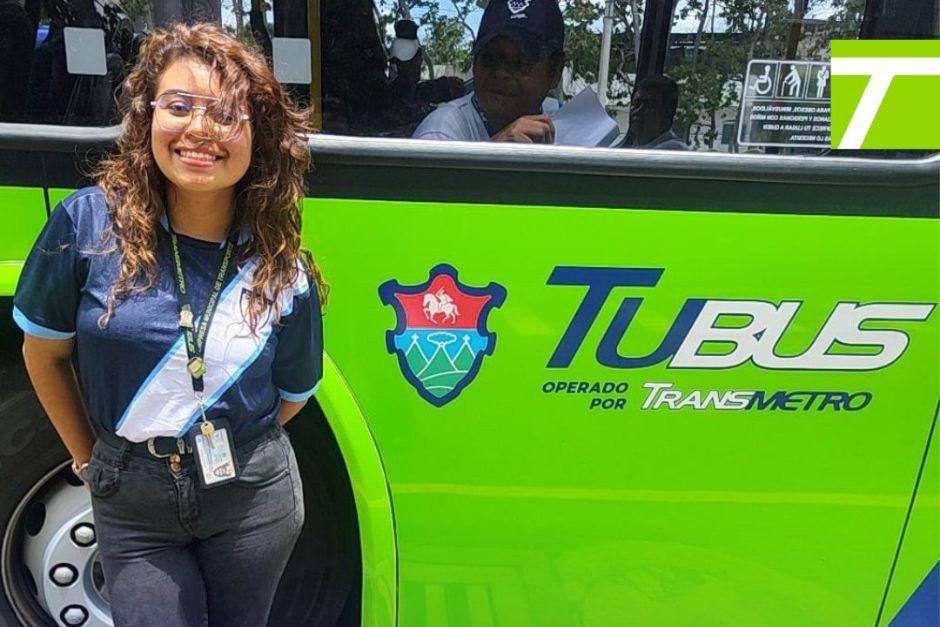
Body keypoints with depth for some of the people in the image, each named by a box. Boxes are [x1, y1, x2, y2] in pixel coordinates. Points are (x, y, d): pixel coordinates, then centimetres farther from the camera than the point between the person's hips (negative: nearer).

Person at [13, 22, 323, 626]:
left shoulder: (284, 272, -10)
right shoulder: (88, 223, -12)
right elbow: (44, 353, 1)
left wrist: (230, 447, 2)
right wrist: (90, 457, 7)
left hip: (254, 498, 1)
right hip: (132, 506, 0)